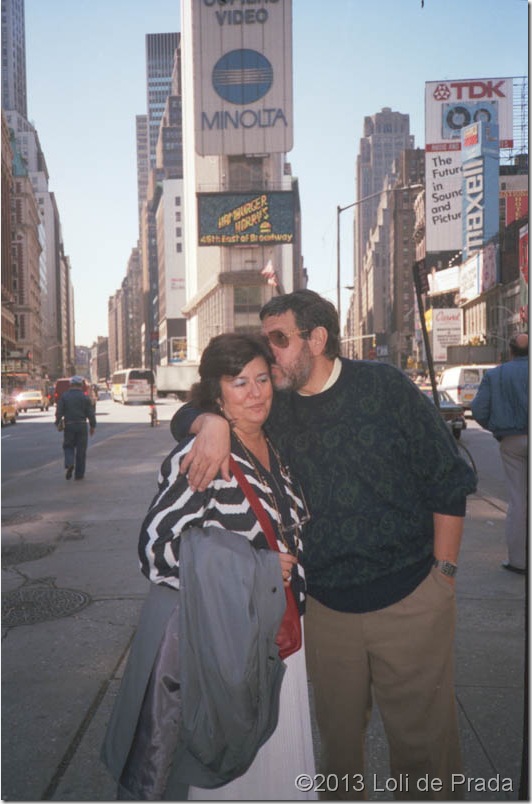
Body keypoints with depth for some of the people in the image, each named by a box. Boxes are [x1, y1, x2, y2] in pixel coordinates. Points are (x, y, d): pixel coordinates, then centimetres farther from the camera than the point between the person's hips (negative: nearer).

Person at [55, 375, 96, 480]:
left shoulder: (64, 396, 1)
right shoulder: (85, 397, -1)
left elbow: (59, 412, -2)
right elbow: (91, 413, -1)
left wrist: (57, 424, 9)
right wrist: (92, 426, 8)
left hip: (68, 425, 1)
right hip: (82, 425, -1)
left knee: (68, 446, 15)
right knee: (81, 449, 6)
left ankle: (69, 464, -13)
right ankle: (79, 474, 9)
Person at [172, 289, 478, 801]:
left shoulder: (384, 386, -8)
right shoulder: (272, 407, 2)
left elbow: (447, 479, -4)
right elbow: (185, 417, 3)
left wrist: (443, 571, -5)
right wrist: (213, 423, -21)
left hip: (410, 600, -3)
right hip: (324, 606, 3)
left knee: (424, 737, 11)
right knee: (338, 734, 20)